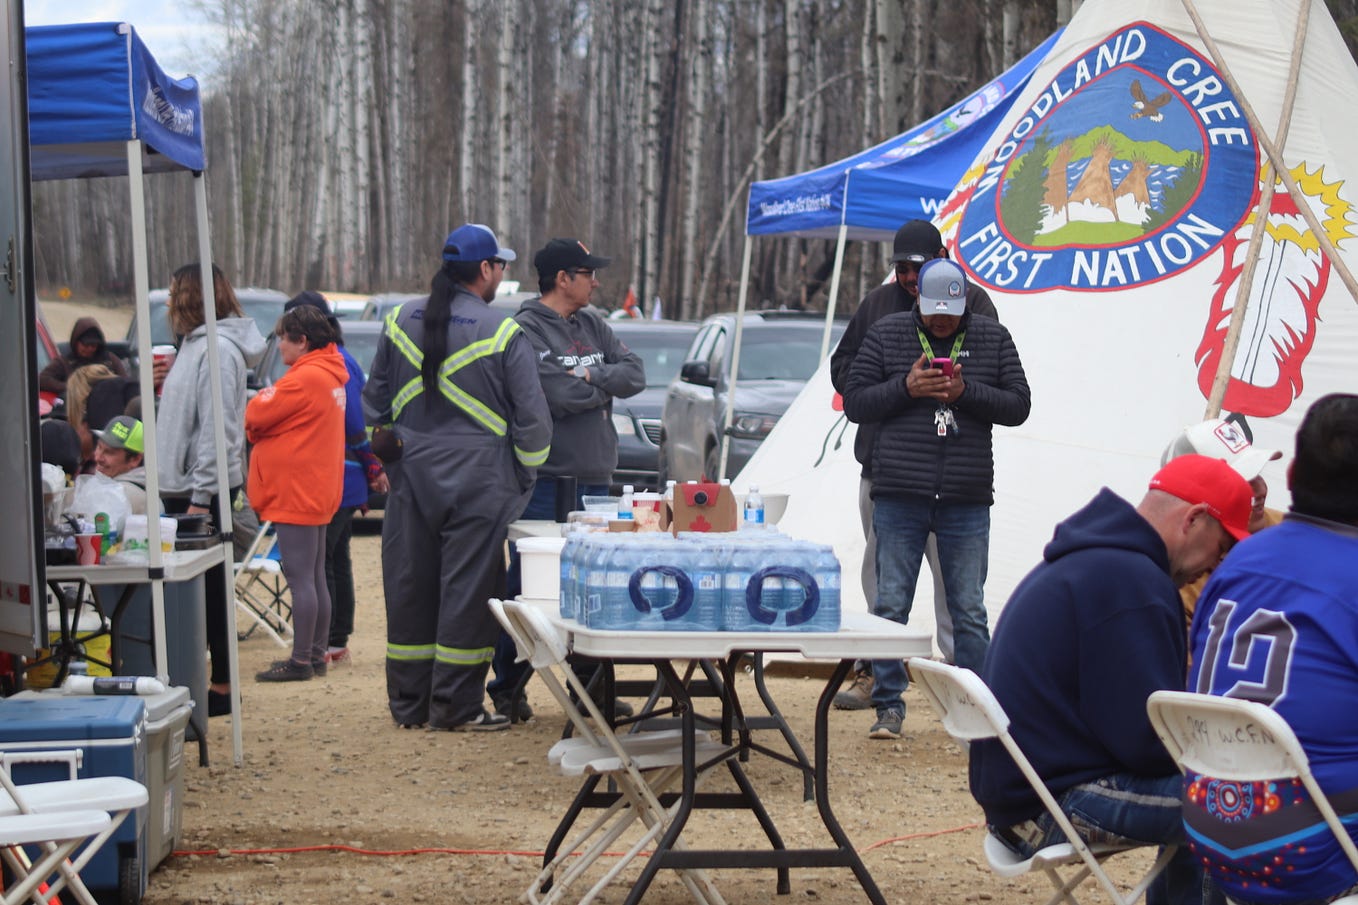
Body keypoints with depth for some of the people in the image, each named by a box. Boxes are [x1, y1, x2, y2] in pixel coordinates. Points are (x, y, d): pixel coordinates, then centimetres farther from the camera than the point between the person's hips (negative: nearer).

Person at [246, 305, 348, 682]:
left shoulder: (306, 378, -17)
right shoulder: (330, 374, 15)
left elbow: (256, 416, -16)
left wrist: (260, 400, 4)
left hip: (295, 493, -10)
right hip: (317, 493, 10)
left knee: (300, 578, -7)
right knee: (314, 577, 14)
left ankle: (301, 660, -5)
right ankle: (316, 653, 19)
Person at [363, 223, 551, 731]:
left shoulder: (400, 322, 5)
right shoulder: (503, 334, -9)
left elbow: (374, 403, 14)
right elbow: (532, 418, -6)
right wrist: (523, 477, 7)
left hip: (411, 478, 5)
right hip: (476, 482, -5)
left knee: (410, 586, 11)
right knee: (467, 590, 1)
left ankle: (408, 702, 18)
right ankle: (455, 705, 3)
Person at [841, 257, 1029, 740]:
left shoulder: (992, 338, 7)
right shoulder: (886, 334, 5)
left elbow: (1018, 405, 5)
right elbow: (854, 402, 4)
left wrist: (966, 391, -11)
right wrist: (905, 387, -12)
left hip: (967, 501, 0)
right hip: (899, 496, 0)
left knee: (969, 611, 4)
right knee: (890, 605, 2)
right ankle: (888, 706, 10)